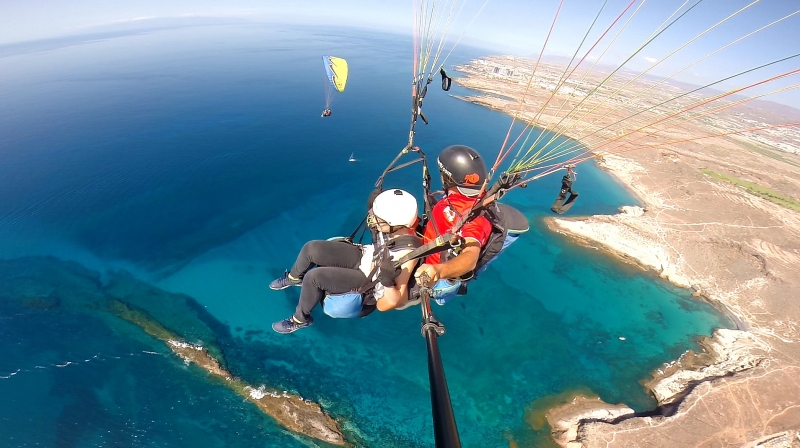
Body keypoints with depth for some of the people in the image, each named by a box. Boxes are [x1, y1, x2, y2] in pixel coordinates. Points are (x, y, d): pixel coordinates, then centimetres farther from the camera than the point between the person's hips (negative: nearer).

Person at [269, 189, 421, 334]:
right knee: (311, 248, -5)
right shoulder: (398, 225, -15)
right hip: (362, 255, 7)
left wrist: (387, 281, -43)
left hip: (367, 280, -6)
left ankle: (301, 319, 12)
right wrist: (374, 212, -9)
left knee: (313, 277, -19)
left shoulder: (407, 252, -32)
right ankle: (294, 278, 30)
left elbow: (399, 300, -26)